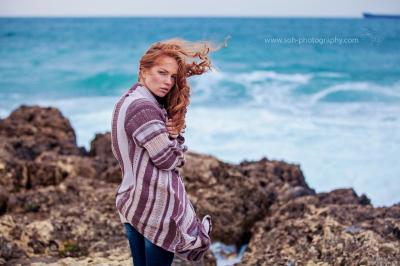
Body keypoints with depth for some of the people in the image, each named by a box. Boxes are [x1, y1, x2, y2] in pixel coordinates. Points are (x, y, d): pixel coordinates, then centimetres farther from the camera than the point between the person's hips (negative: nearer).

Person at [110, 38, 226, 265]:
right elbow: (168, 159, -17)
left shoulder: (129, 100, 12)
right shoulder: (143, 108, -19)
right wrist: (179, 150, 5)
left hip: (134, 203, 10)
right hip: (155, 207, -10)